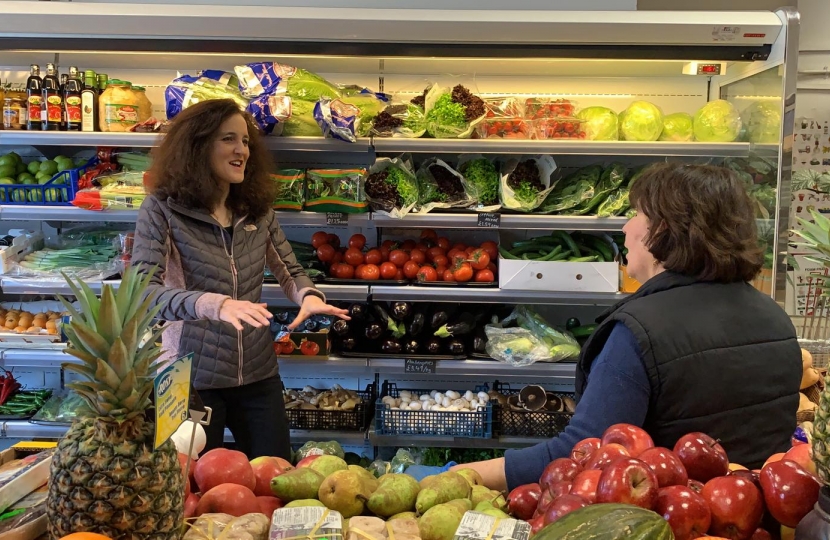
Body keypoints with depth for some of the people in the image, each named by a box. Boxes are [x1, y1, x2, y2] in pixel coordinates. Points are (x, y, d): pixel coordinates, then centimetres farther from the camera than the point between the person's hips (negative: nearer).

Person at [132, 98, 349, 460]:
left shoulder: (258, 209, 4)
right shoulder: (162, 209, -10)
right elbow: (141, 287, -20)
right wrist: (215, 304, -36)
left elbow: (290, 271, 10)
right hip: (193, 376, -4)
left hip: (258, 374, 4)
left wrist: (309, 296, -15)